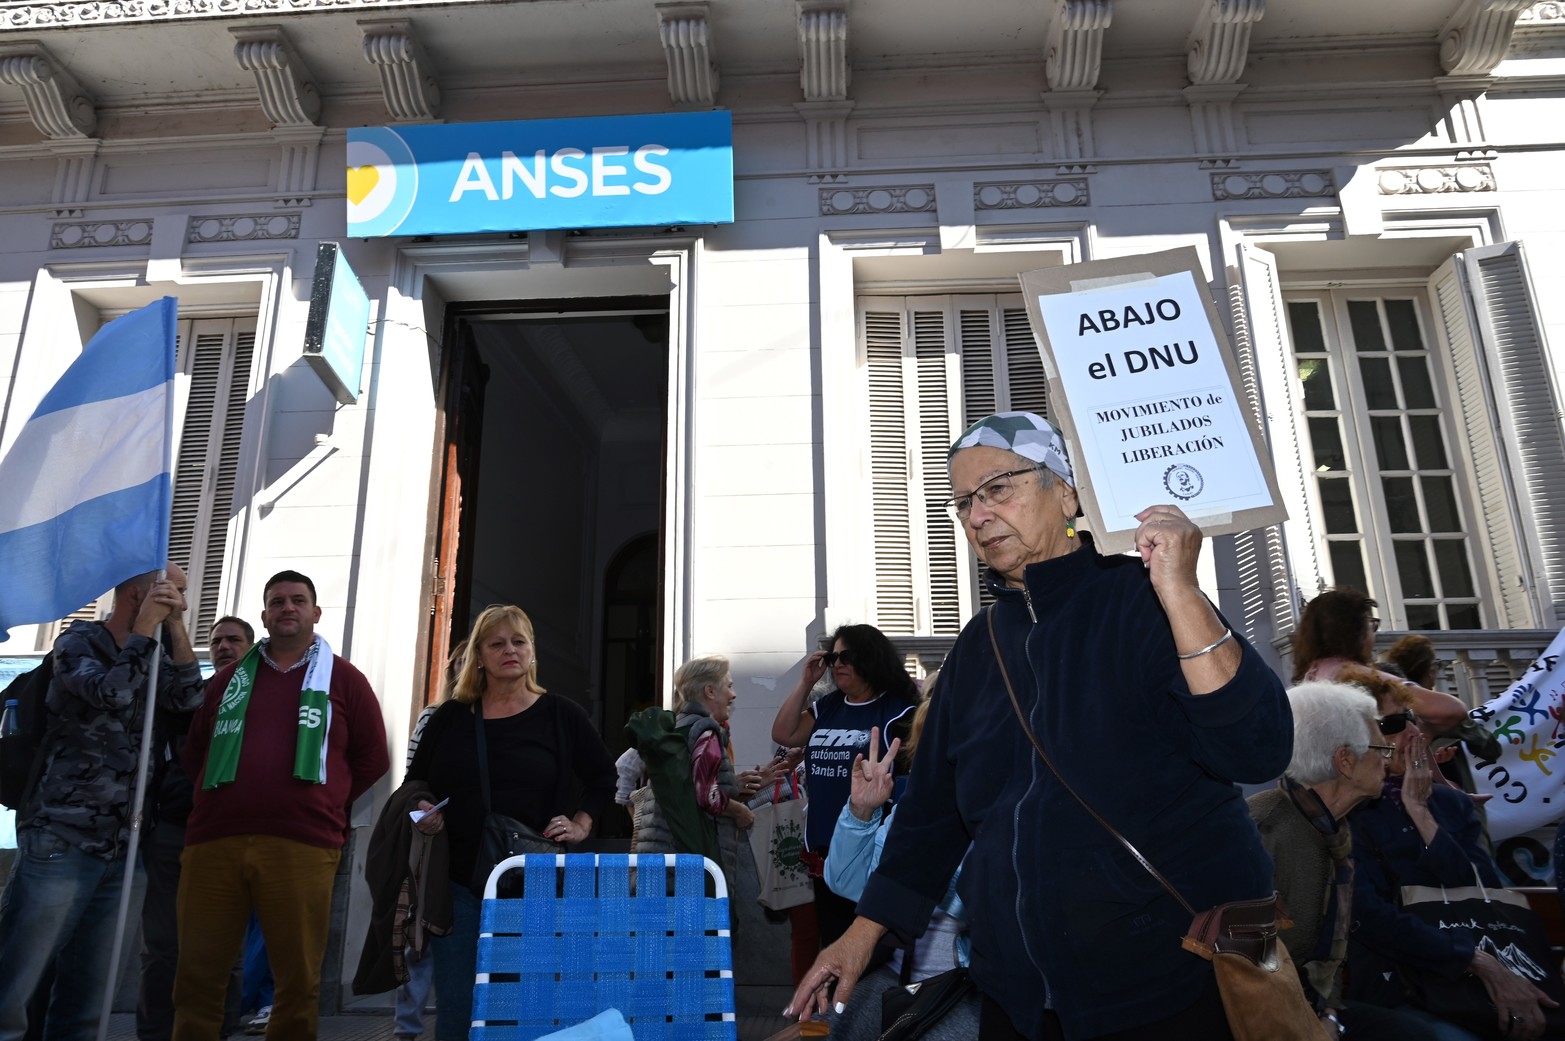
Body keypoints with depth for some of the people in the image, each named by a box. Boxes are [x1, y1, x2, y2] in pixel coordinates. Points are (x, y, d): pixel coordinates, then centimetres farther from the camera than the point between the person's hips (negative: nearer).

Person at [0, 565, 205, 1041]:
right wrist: (147, 626, -13)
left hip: (119, 847, 6)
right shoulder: (79, 642, -3)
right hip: (60, 840, -6)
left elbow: (188, 698, -4)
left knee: (87, 992, 9)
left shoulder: (152, 655, 13)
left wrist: (175, 626, -7)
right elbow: (112, 694, -21)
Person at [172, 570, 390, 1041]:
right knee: (196, 977, 7)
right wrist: (229, 799, 11)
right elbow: (194, 752, 24)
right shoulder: (230, 677, 19)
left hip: (301, 846, -3)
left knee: (298, 980, 1)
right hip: (213, 841, 3)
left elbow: (373, 757, 11)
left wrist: (326, 806, 6)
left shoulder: (344, 678, 10)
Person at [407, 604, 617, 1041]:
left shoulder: (561, 716, 1)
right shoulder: (450, 717, 5)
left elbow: (604, 779, 11)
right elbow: (414, 784, 16)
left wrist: (581, 825, -2)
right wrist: (420, 812, -5)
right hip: (460, 882, 2)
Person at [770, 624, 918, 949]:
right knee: (833, 940, 17)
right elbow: (783, 735, 8)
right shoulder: (827, 708, 11)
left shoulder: (897, 711, -9)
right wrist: (805, 683, 2)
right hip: (824, 850, 7)